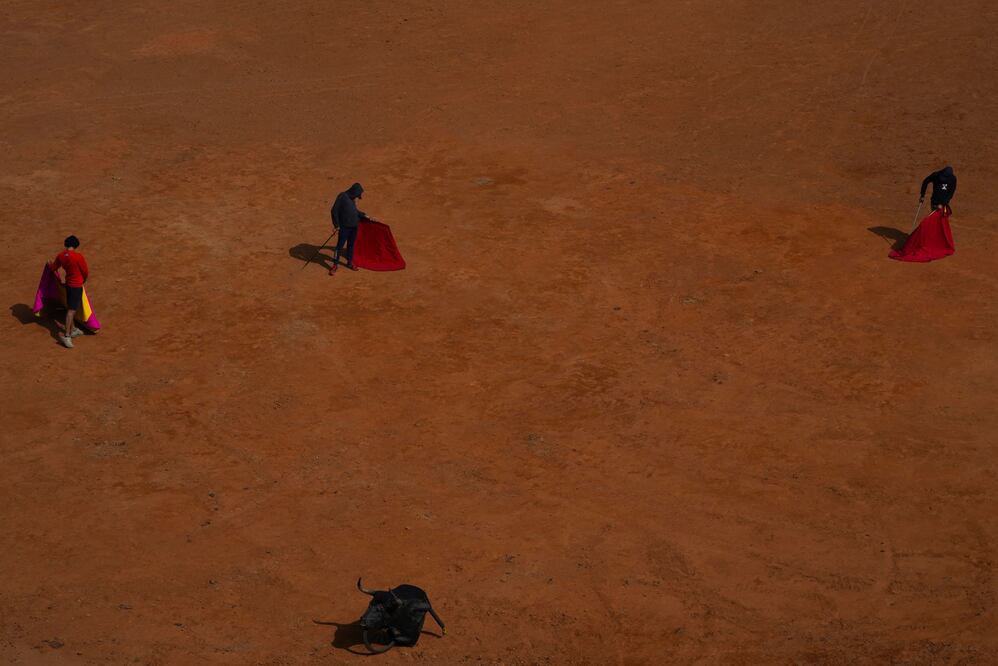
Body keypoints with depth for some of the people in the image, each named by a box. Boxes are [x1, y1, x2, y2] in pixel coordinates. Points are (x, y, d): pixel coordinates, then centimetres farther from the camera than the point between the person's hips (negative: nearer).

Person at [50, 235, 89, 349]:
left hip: (69, 283, 7)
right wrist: (83, 281, 8)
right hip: (76, 285, -7)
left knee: (71, 308, 21)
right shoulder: (78, 256, -21)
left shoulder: (60, 255, -3)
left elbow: (54, 268, 15)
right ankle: (66, 335, -11)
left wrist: (50, 264, 39)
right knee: (71, 310, -8)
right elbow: (86, 272, -13)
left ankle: (73, 329, 34)